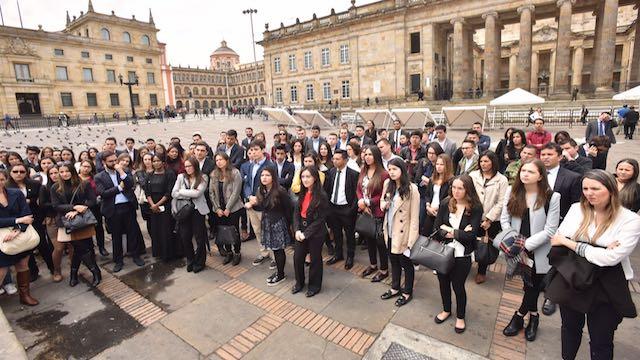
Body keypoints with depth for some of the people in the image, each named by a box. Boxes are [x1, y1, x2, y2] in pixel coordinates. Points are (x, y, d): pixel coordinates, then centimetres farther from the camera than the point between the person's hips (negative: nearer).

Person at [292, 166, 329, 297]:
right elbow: (296, 212, 4)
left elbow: (320, 219, -17)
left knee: (315, 259, 11)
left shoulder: (321, 196, -18)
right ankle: (299, 282, 35)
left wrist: (306, 233, -16)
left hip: (316, 233, -5)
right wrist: (297, 230, -9)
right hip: (301, 231, 6)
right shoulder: (302, 193, 3)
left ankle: (314, 286, 32)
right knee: (297, 257, 11)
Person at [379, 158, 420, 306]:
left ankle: (407, 292, 34)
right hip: (390, 231, 6)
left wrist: (411, 240, -19)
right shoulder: (387, 184, -1)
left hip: (403, 233, -6)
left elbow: (414, 216, -18)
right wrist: (383, 204, -9)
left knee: (406, 263, 14)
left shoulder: (412, 189, -20)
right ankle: (395, 288, 42)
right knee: (393, 261, 22)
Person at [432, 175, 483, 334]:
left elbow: (472, 234, -19)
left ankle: (460, 317, 39)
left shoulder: (475, 208, -12)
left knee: (458, 286, 12)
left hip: (462, 255, -3)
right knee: (443, 283, 19)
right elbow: (436, 229, -8)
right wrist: (459, 233, -18)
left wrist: (449, 231, -14)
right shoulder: (445, 203, -6)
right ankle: (446, 310, 46)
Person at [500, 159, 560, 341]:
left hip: (538, 252, -2)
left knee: (534, 285, 10)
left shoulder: (552, 197, -14)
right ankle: (533, 316, 36)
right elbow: (505, 219, 1)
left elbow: (550, 230, -15)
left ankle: (519, 316, 33)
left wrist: (525, 244, -18)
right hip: (518, 249, 2)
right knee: (528, 284, 13)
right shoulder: (512, 192, -3)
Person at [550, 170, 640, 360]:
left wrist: (570, 243, -16)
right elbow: (557, 240, -9)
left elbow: (611, 257, -21)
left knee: (601, 343, 16)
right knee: (570, 329, 24)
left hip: (606, 290, -3)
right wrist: (598, 251, -19)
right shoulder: (576, 209, -3)